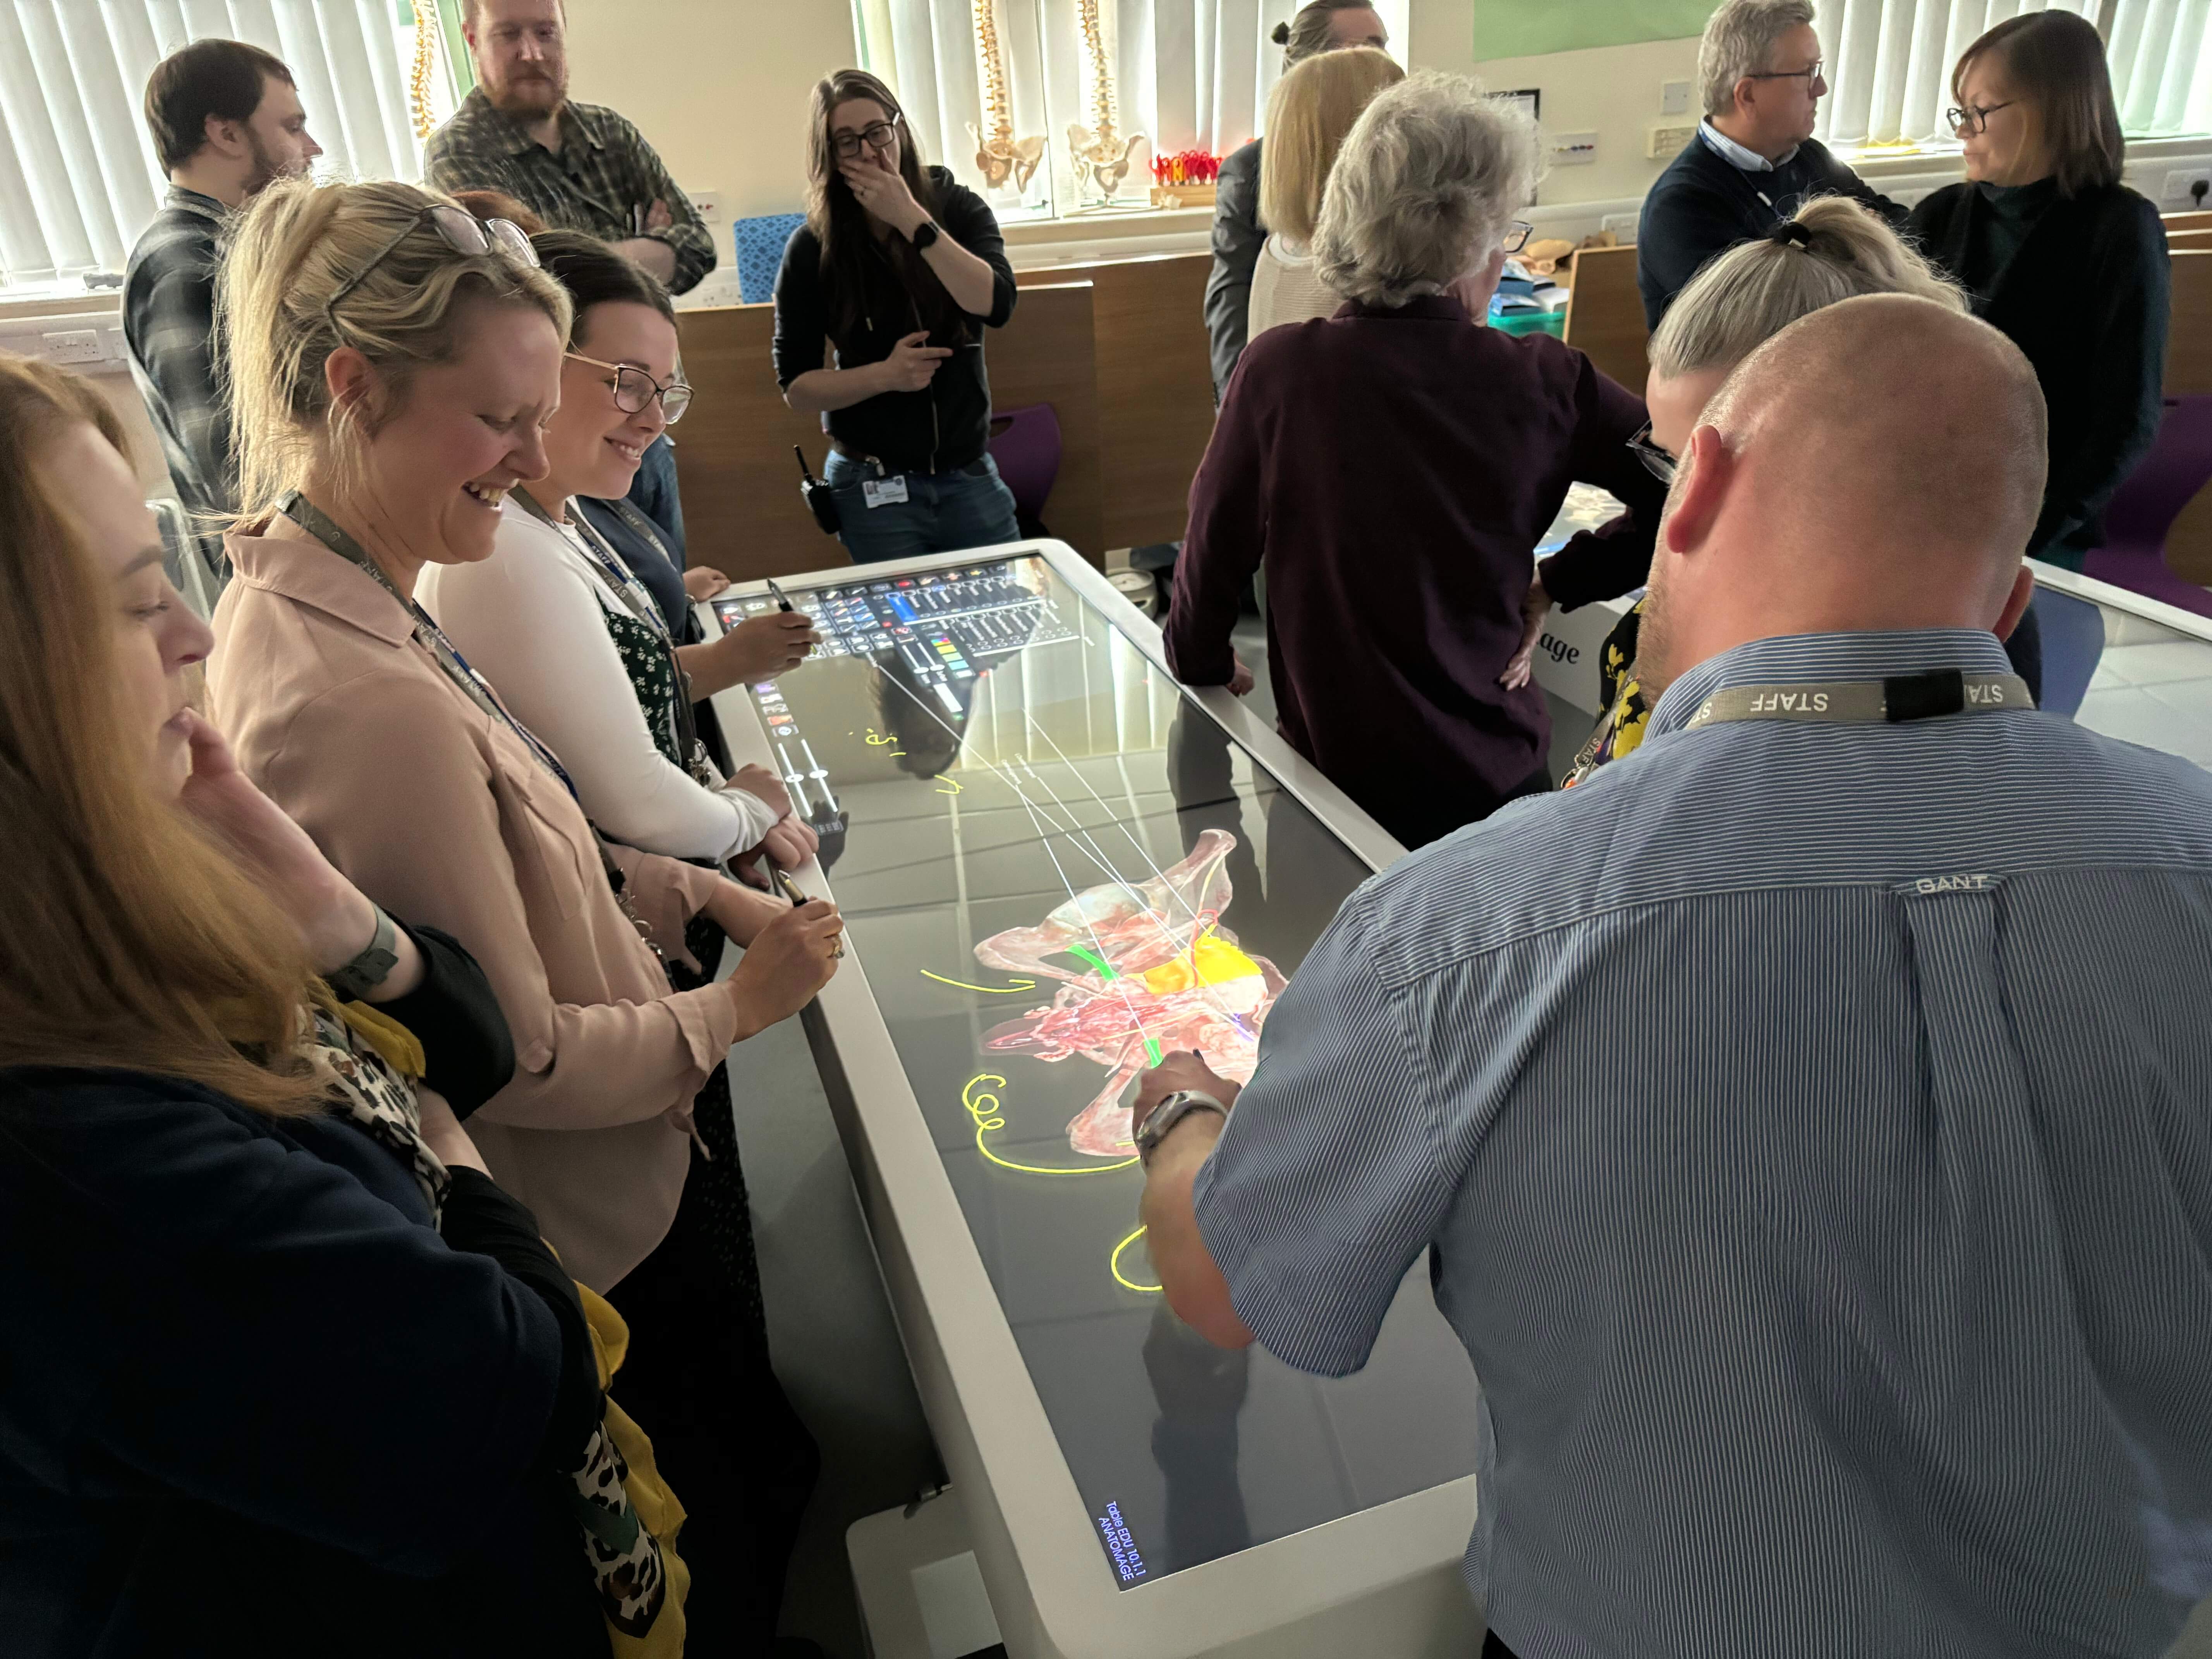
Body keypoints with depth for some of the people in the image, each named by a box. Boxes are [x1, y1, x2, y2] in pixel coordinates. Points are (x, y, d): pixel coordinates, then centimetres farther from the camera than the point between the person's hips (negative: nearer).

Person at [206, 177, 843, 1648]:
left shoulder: (325, 596, -2)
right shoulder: (370, 707, -34)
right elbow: (516, 1063, -25)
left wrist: (692, 895, -1)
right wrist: (733, 1009, -11)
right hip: (612, 1251, -9)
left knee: (755, 1470, 30)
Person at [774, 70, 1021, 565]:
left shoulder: (956, 207, 0)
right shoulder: (813, 249, -4)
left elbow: (996, 304, -17)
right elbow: (795, 386, -3)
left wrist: (911, 219, -20)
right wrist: (885, 375, -18)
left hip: (970, 474, 2)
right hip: (875, 487, -2)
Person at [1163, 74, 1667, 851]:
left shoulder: (1279, 372, -15)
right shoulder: (1541, 382, -10)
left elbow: (1215, 547, -5)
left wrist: (1202, 660, 13)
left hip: (1343, 780, -1)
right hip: (1499, 780, 2)